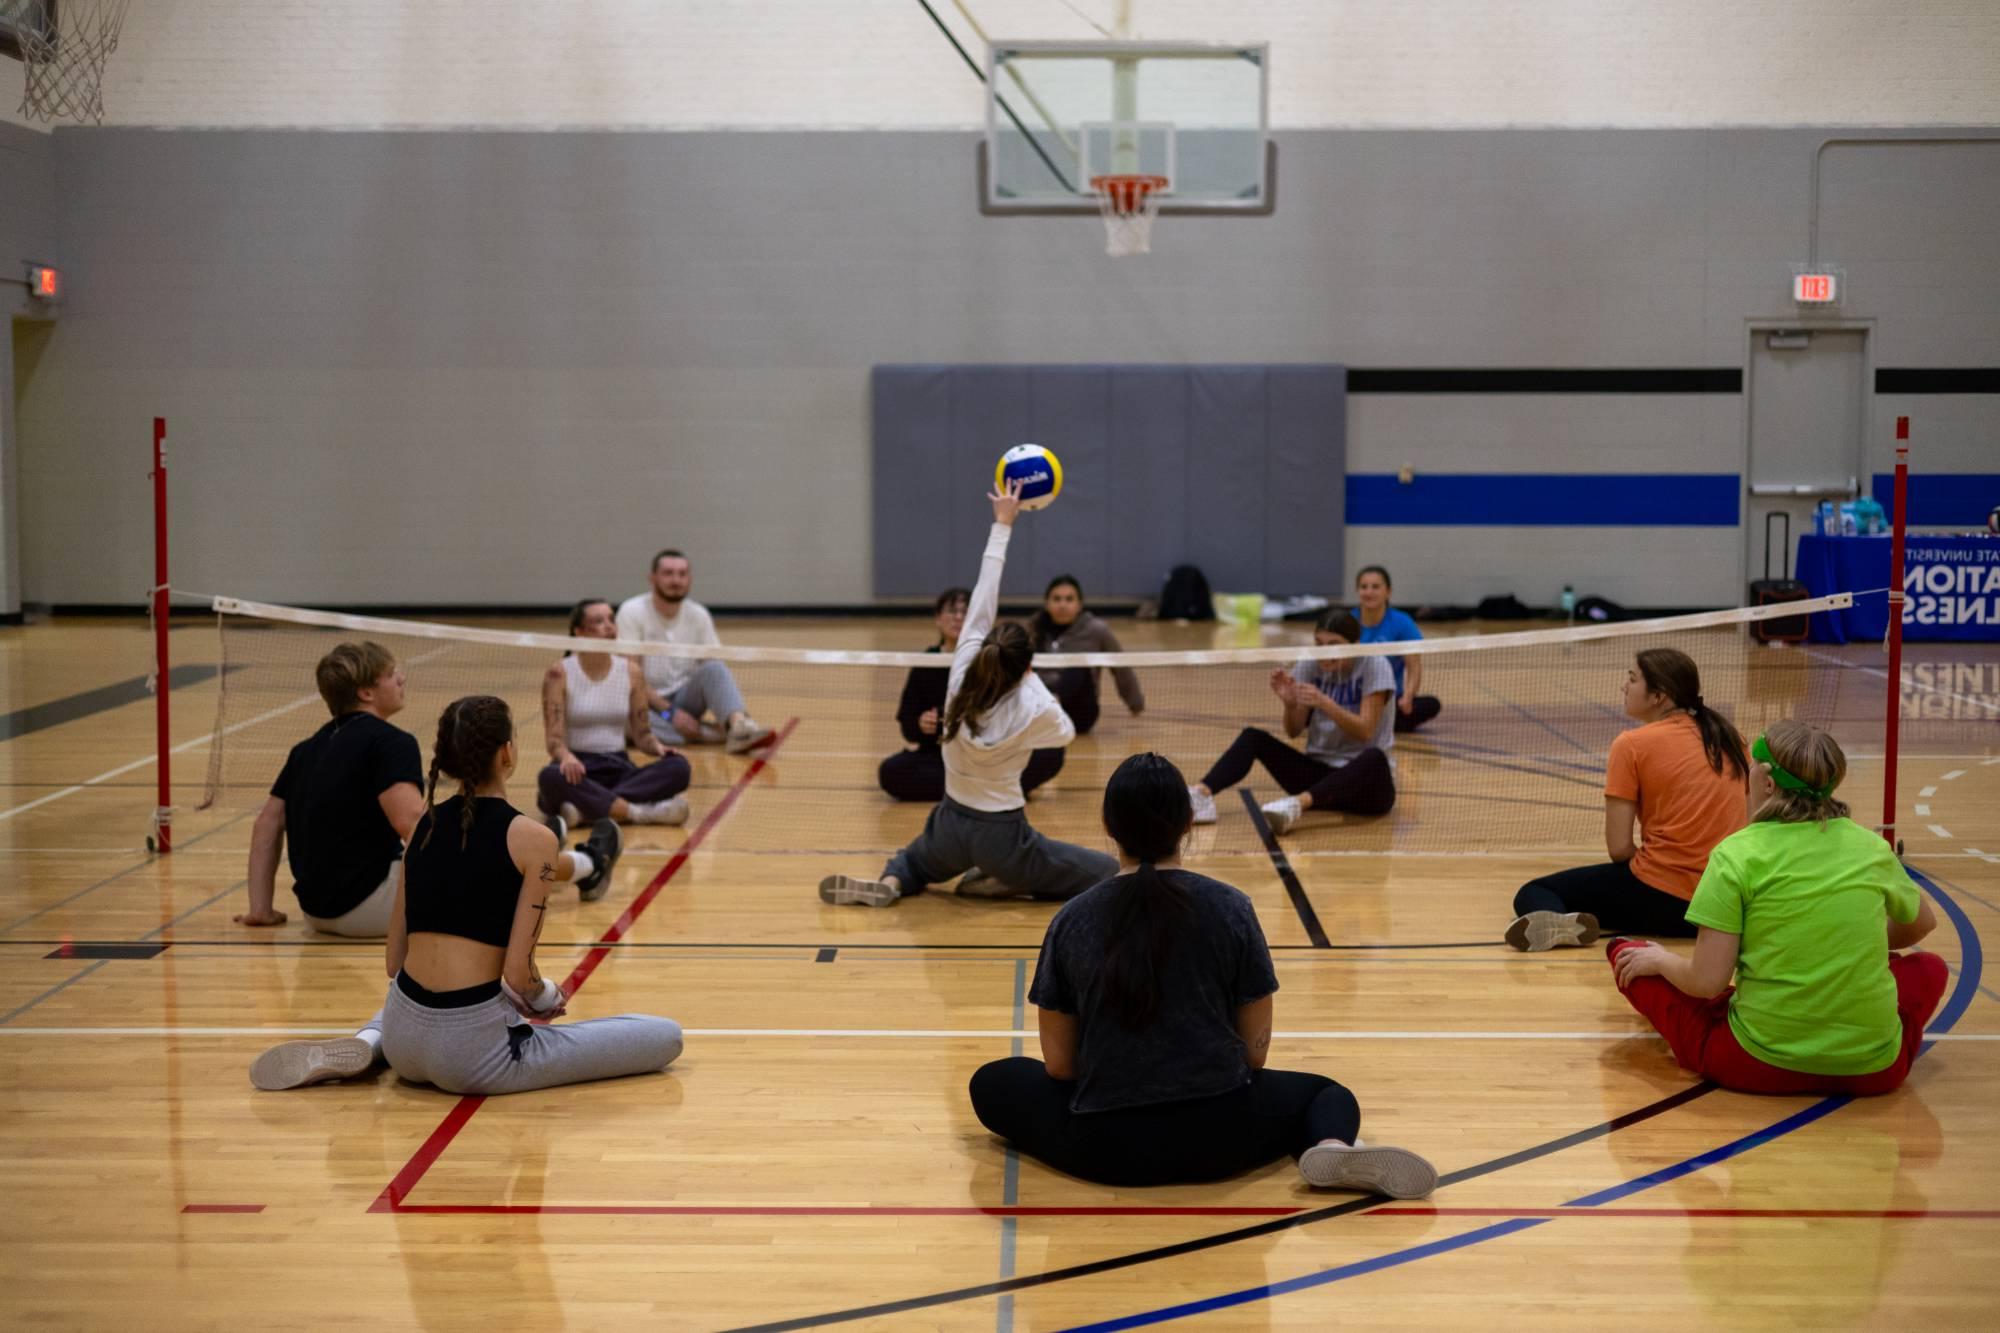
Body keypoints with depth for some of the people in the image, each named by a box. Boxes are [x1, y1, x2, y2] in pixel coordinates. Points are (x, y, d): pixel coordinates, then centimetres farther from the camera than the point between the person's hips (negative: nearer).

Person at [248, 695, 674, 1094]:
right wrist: (548, 998, 9)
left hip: (403, 1037, 7)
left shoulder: (424, 824, 10)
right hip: (472, 1049, -7)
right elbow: (517, 973, -13)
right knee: (667, 1037, 1)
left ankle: (366, 1044, 12)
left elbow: (396, 962, 14)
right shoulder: (532, 838, -8)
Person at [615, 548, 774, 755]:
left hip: (685, 699, 3)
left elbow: (714, 669, -1)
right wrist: (669, 712, -23)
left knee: (714, 668, -25)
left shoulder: (699, 614, 3)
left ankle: (739, 724, -50)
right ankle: (713, 734, -36)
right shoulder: (632, 612, -8)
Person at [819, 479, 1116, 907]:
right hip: (1000, 837, -5)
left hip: (950, 827, 5)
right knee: (1106, 872, 6)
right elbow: (1067, 732, 3)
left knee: (916, 862, 37)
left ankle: (890, 882, 1)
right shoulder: (1033, 710, -22)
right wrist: (1032, 680, 8)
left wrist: (1002, 524, 4)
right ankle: (1002, 882, -4)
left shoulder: (961, 675, -12)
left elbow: (982, 599, -3)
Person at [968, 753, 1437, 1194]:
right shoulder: (1230, 909, -5)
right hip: (1218, 1134, -1)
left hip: (1104, 1144, 2)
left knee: (994, 1082, 29)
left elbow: (1058, 1063, 3)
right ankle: (1332, 1148, -7)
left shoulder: (1072, 920, -3)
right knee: (1327, 1093, 26)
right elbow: (1255, 1048, 2)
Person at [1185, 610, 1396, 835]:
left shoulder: (1374, 666, -10)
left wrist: (1324, 703, -34)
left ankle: (1297, 803, -56)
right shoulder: (1311, 666, 0)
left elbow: (1365, 732, -19)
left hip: (1366, 783, -4)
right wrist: (1290, 703, -24)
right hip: (1320, 771, 4)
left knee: (1374, 758, -40)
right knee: (1252, 737, -15)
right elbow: (1294, 731, -2)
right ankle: (1201, 794, -39)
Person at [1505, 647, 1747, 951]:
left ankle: (1556, 921, -27)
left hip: (1660, 898, -6)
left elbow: (1618, 847, -9)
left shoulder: (1632, 744, -7)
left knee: (1533, 893, 6)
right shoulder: (1727, 737, 8)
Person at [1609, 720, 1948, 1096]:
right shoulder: (1873, 848, 3)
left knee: (1630, 958, 13)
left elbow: (1706, 981, -12)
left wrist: (1660, 960, 9)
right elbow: (1922, 925, 24)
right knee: (1929, 967, 33)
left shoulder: (1736, 854, -9)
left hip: (1762, 1067, -4)